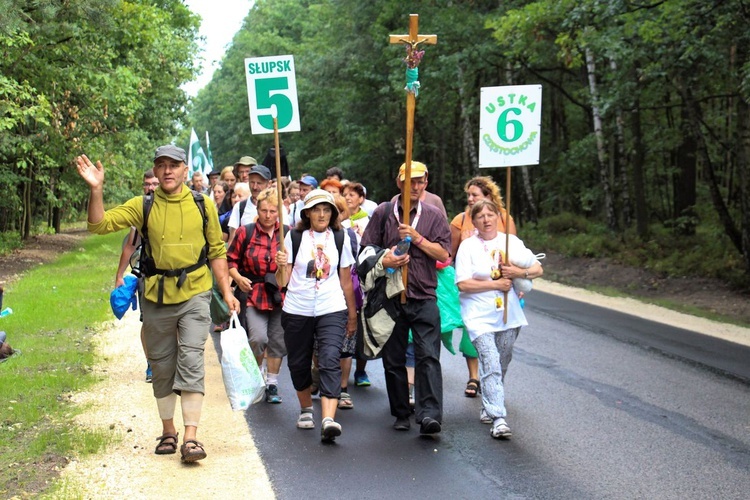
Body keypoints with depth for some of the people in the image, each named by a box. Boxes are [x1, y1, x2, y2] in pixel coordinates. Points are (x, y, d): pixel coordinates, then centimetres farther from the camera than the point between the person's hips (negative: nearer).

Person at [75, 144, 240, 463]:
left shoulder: (203, 205, 2)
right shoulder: (143, 206, 1)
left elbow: (216, 251, 9)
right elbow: (100, 224, -8)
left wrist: (226, 291, 4)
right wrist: (96, 189, -22)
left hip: (194, 296, -1)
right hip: (156, 297, 2)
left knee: (191, 361, -11)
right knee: (162, 366, 11)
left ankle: (190, 437, -11)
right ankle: (168, 431, 27)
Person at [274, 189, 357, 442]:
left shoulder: (341, 238, 5)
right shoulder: (294, 237, 2)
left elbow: (346, 281, 12)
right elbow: (282, 282, 0)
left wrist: (352, 316, 15)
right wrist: (282, 266, -22)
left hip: (332, 310, -1)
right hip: (297, 310, 1)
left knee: (330, 361, -17)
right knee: (298, 364, 11)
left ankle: (328, 419, -26)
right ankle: (306, 409, 36)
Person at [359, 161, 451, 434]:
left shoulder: (434, 216, 8)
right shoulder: (383, 213, 7)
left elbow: (443, 253, 0)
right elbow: (366, 250, 6)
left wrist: (416, 237, -11)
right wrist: (384, 261, -13)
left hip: (424, 298, -1)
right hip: (391, 297, 1)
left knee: (428, 357, -12)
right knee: (393, 359, 7)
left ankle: (429, 414, -17)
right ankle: (401, 414, 19)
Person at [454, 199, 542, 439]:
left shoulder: (512, 242, 8)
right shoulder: (468, 246, -3)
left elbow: (538, 269, 12)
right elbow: (463, 284, -12)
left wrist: (520, 272, -9)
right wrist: (496, 284, -12)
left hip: (508, 315, 4)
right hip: (480, 317, -4)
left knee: (501, 365, 13)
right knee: (491, 365, -15)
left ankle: (490, 405, 34)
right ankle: (498, 419, -18)